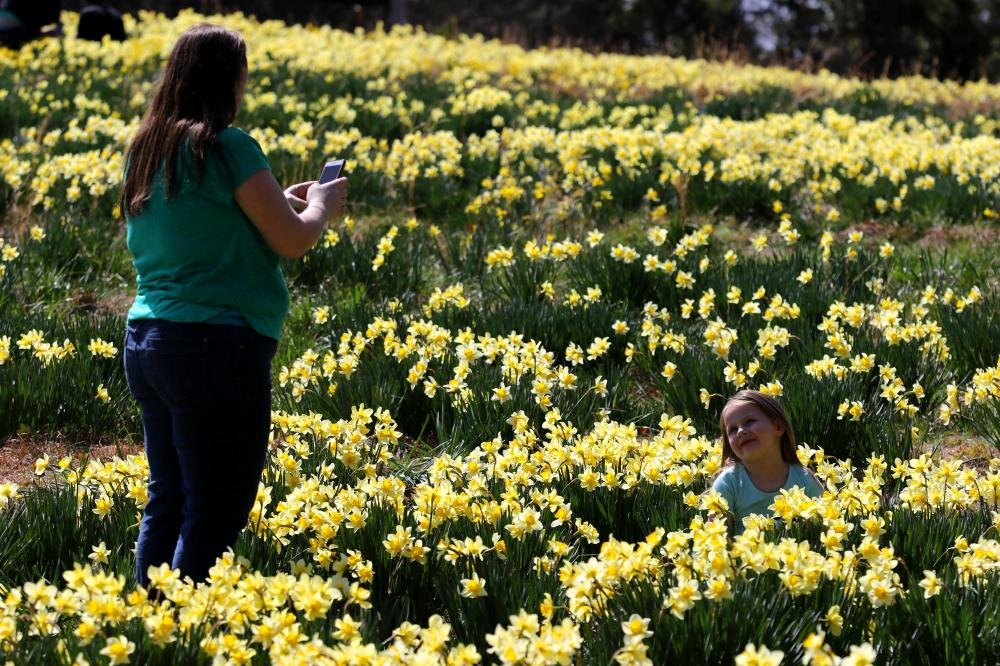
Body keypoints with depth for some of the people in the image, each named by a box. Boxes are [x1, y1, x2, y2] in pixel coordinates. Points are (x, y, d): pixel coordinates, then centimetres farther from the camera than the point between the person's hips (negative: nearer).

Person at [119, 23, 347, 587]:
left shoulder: (148, 150, 12)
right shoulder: (228, 149, -13)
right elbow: (293, 241, -11)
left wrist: (278, 203, 24)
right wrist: (322, 205, 9)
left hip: (145, 343, 8)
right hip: (216, 349, -8)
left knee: (167, 501, 15)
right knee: (215, 512, -2)